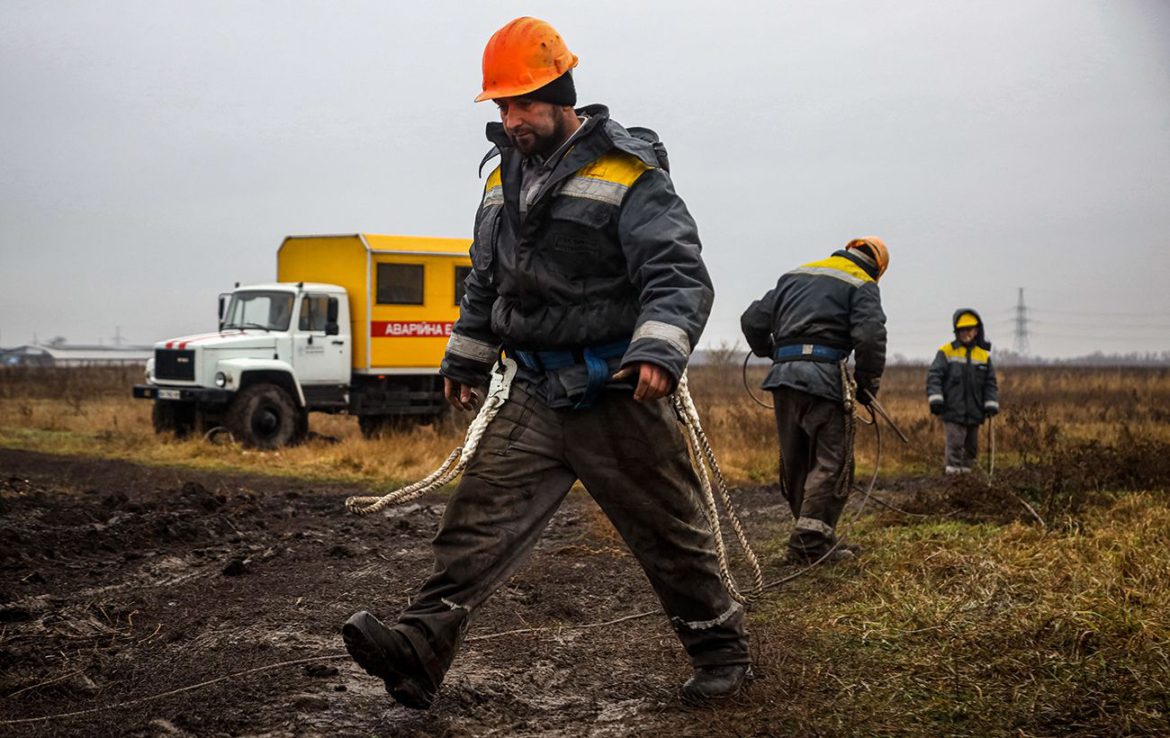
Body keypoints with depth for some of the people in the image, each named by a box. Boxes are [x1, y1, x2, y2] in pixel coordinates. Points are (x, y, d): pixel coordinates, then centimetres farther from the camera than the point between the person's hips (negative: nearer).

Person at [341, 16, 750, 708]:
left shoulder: (628, 176, -12)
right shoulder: (504, 177, 11)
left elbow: (679, 275, -21)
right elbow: (486, 280, 25)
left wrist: (660, 350, -37)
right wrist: (466, 358, 30)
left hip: (617, 393, -6)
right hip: (536, 392, 6)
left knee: (670, 531, 6)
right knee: (481, 515, -7)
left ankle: (722, 650, 24)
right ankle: (421, 651, -14)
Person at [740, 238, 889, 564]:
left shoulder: (794, 276, 24)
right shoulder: (862, 285, 6)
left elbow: (752, 320, 21)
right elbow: (870, 335, -11)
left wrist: (771, 354, 36)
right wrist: (868, 384, 0)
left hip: (783, 377, 6)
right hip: (823, 376, -6)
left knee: (795, 464, 13)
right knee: (831, 462, -3)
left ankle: (815, 539, 20)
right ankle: (810, 542, -12)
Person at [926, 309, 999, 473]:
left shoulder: (984, 355, 10)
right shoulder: (946, 352, 0)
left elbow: (991, 383, 13)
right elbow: (934, 376, -5)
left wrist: (991, 404, 2)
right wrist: (935, 398, -16)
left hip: (975, 414, 4)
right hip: (953, 411, -4)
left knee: (971, 447, 13)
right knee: (954, 444, -12)